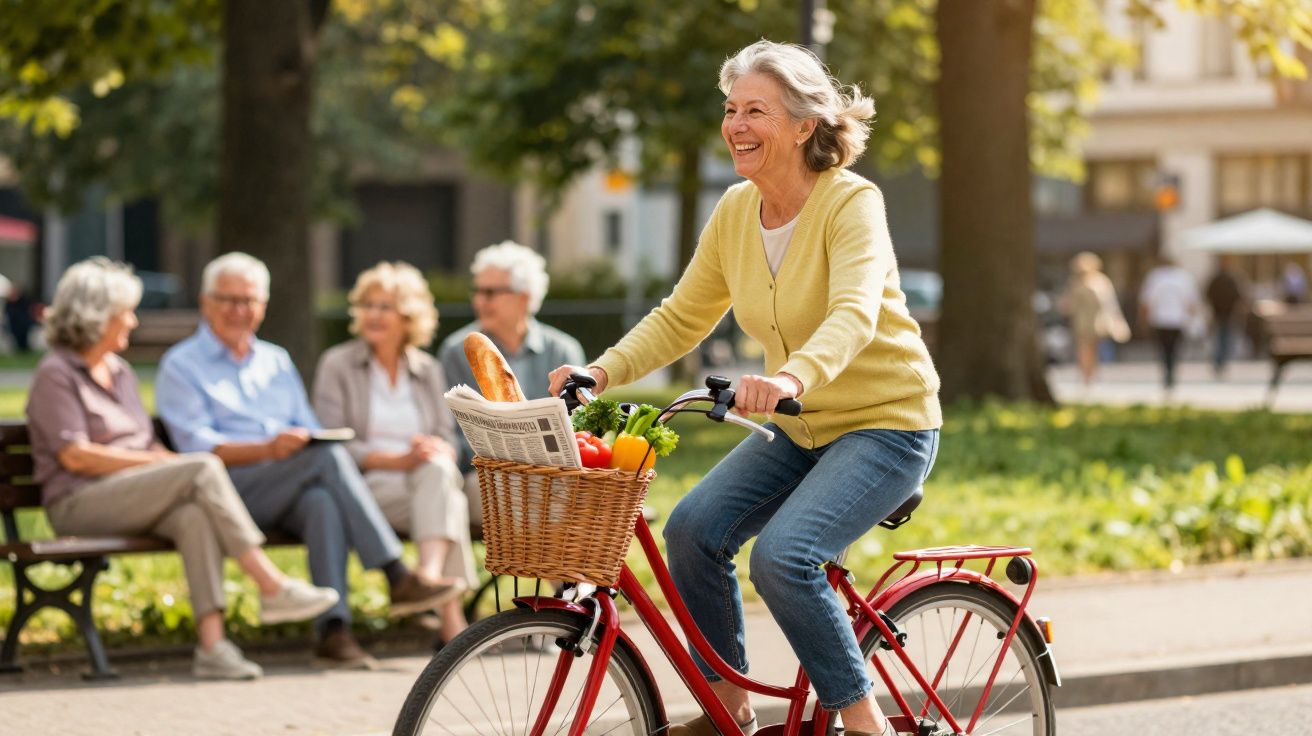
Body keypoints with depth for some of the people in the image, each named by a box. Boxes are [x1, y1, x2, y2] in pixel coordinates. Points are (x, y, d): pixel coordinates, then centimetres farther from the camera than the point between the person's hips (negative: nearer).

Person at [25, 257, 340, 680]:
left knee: (195, 516, -31)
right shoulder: (55, 375, -3)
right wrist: (160, 464, -14)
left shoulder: (120, 372, 22)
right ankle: (272, 587, -28)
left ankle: (212, 645, -43)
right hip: (79, 503, -7)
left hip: (136, 497, 7)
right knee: (203, 469, -27)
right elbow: (75, 455, -13)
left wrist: (168, 461, -4)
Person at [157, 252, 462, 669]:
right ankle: (398, 580, -35)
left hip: (292, 493, 5)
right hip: (229, 491, -4)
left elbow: (310, 430, 21)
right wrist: (266, 450, -21)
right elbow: (195, 445, -6)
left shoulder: (277, 361, 28)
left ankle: (334, 632, -44)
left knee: (324, 502, -35)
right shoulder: (180, 366, 9)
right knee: (329, 458, -31)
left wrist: (314, 443, -5)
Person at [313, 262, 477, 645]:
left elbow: (447, 441, 12)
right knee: (447, 498, -33)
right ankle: (450, 612, -46)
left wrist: (438, 451, -15)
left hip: (423, 480, 3)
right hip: (367, 486, -3)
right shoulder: (337, 365, 6)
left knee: (437, 471, -36)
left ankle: (431, 572, -55)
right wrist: (397, 460, -18)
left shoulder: (428, 370, 19)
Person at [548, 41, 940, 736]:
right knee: (693, 529, -14)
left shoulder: (851, 202, -19)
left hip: (887, 424, -7)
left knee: (781, 554, -26)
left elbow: (853, 314, -36)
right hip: (801, 428, 7)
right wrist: (602, 371, -11)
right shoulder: (735, 211, 0)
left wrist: (792, 376, -55)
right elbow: (681, 318, 6)